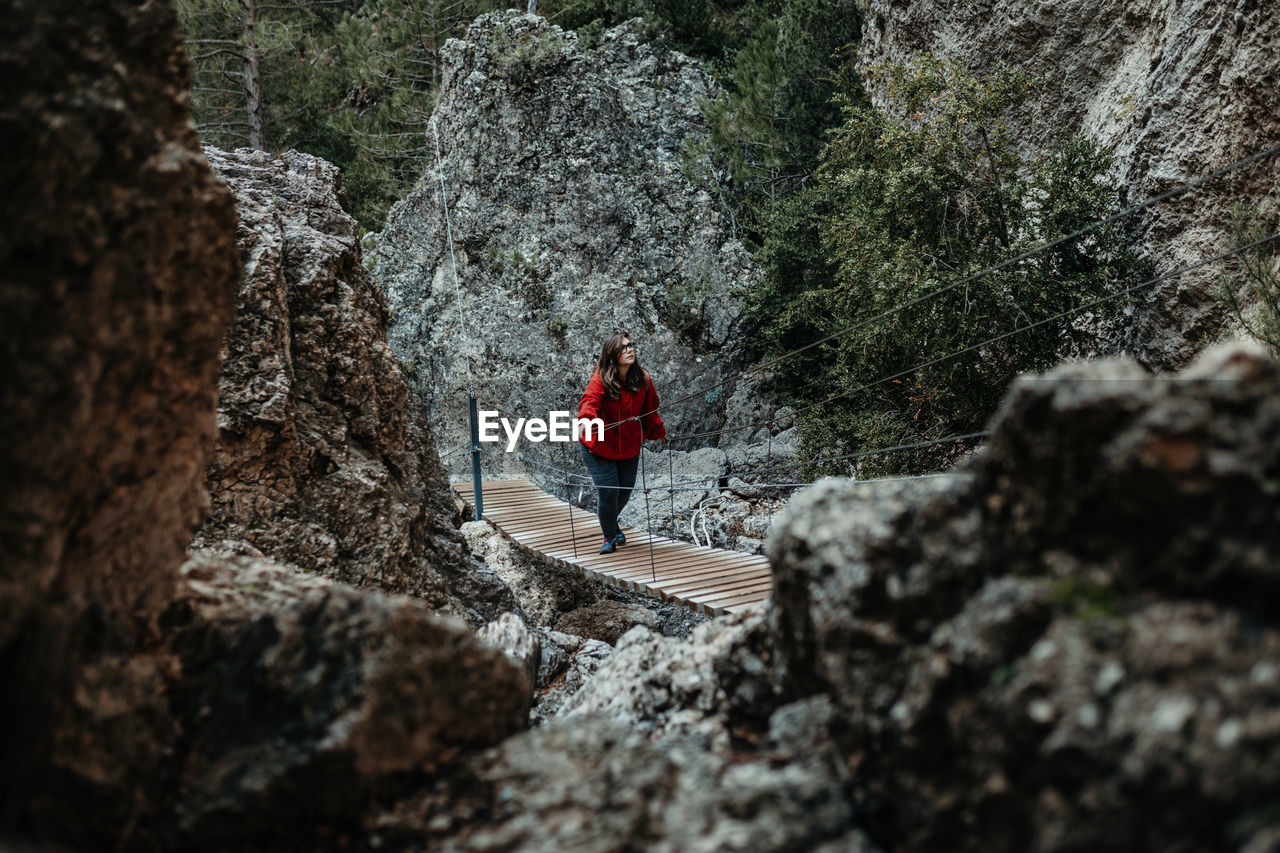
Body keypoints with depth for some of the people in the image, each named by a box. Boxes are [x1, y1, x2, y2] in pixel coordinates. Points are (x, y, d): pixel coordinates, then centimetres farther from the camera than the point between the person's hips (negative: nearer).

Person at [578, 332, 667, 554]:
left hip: (629, 447, 5)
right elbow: (589, 402, -36)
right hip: (599, 447, -4)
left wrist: (658, 432, 20)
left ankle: (610, 522, 44)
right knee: (608, 491, -9)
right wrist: (588, 419, -56)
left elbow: (649, 410, 10)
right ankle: (610, 537, 15)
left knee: (625, 490, 12)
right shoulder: (600, 380, -19)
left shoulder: (643, 379, -6)